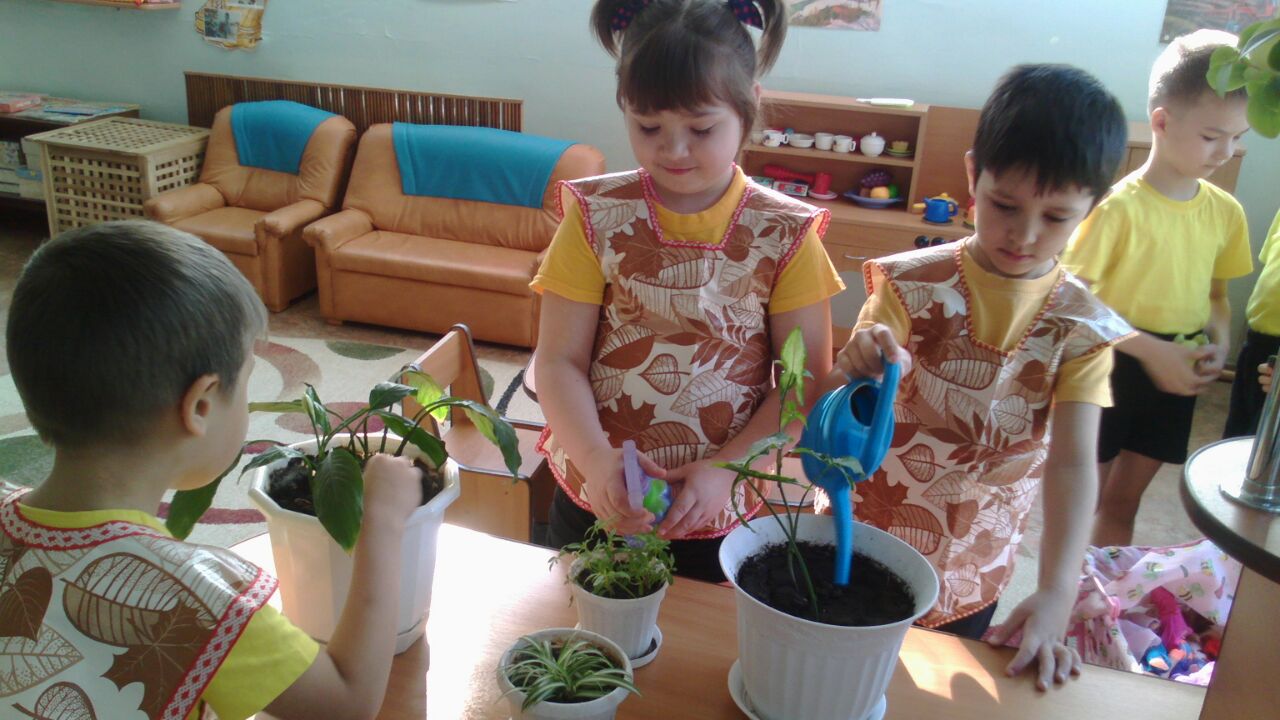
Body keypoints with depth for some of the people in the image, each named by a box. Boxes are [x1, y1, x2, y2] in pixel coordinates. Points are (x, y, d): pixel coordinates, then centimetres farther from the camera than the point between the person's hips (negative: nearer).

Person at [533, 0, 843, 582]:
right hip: (595, 500, 1)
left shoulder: (785, 234, -9)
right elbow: (559, 362, -8)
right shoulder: (597, 217, -7)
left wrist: (725, 469, -21)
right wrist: (597, 462, -24)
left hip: (729, 513, -1)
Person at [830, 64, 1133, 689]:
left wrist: (1056, 593, -28)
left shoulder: (1082, 326, -8)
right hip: (861, 545, -1)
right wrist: (856, 372, -42)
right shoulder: (913, 285, -13)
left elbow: (1073, 462, -16)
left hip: (972, 577, 2)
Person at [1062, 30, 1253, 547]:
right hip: (1111, 369, -5)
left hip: (1174, 379, 5)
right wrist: (1151, 350, -23)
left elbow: (1216, 293, 13)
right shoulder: (1121, 206, -18)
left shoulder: (1226, 212, 1)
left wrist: (1219, 343, -6)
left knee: (1123, 502, 18)